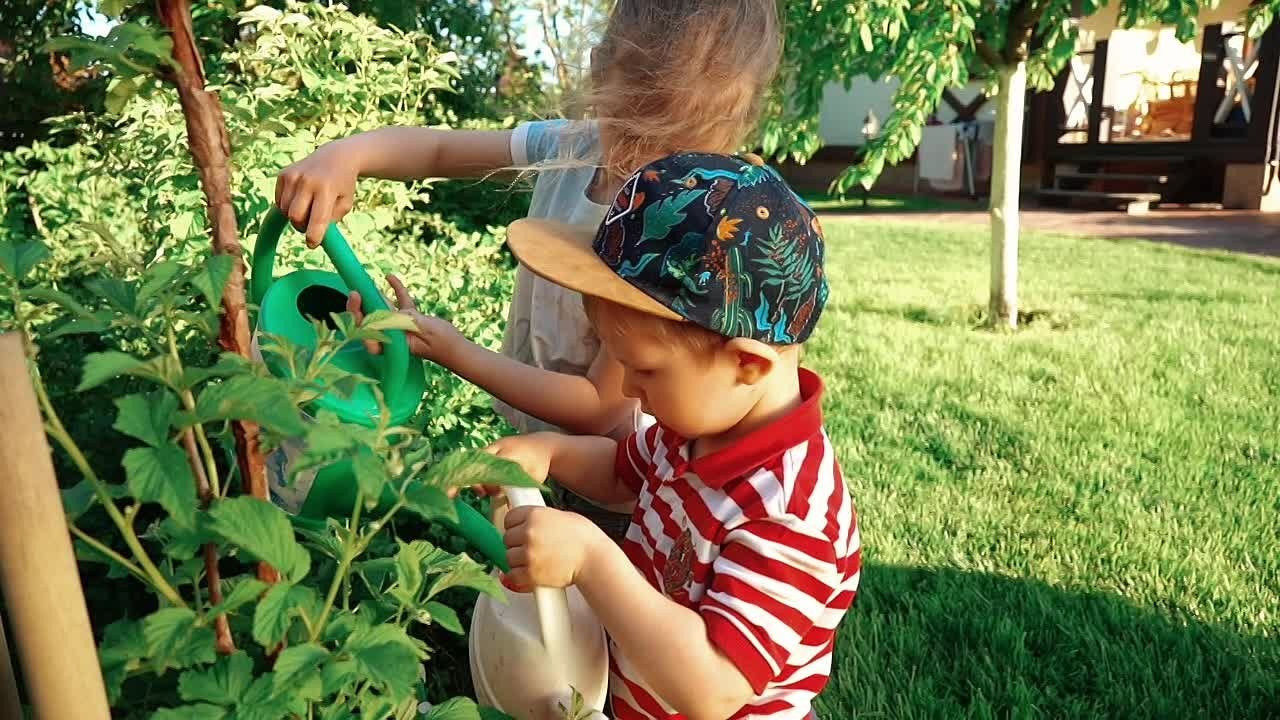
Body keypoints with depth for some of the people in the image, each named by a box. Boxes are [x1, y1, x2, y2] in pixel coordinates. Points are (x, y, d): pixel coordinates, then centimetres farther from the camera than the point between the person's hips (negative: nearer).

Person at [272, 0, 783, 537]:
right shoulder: (570, 147, -13)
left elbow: (601, 408, -25)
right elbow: (439, 149, -3)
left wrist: (451, 352, -23)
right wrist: (349, 153, -24)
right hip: (537, 446, 6)